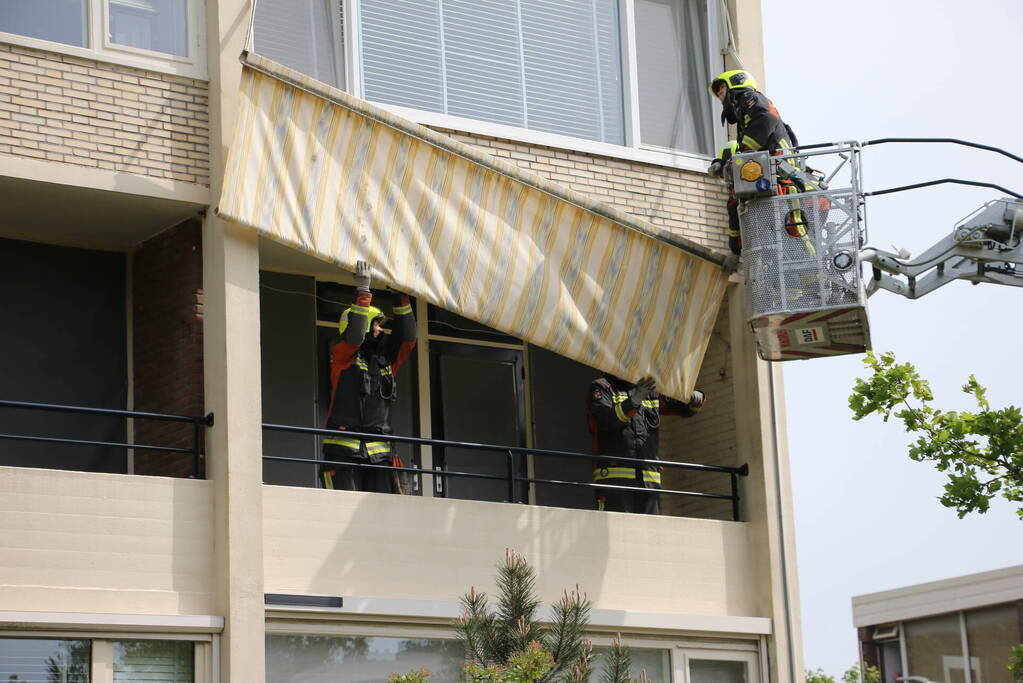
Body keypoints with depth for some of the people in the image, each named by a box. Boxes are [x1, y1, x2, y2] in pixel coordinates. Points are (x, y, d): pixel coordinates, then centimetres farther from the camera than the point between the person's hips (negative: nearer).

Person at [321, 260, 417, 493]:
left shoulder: (385, 360, 20)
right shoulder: (342, 356, 3)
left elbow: (407, 338, 17)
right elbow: (354, 335, -15)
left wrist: (402, 298, 13)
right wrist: (363, 292, -15)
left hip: (379, 452, 6)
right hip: (344, 450, -6)